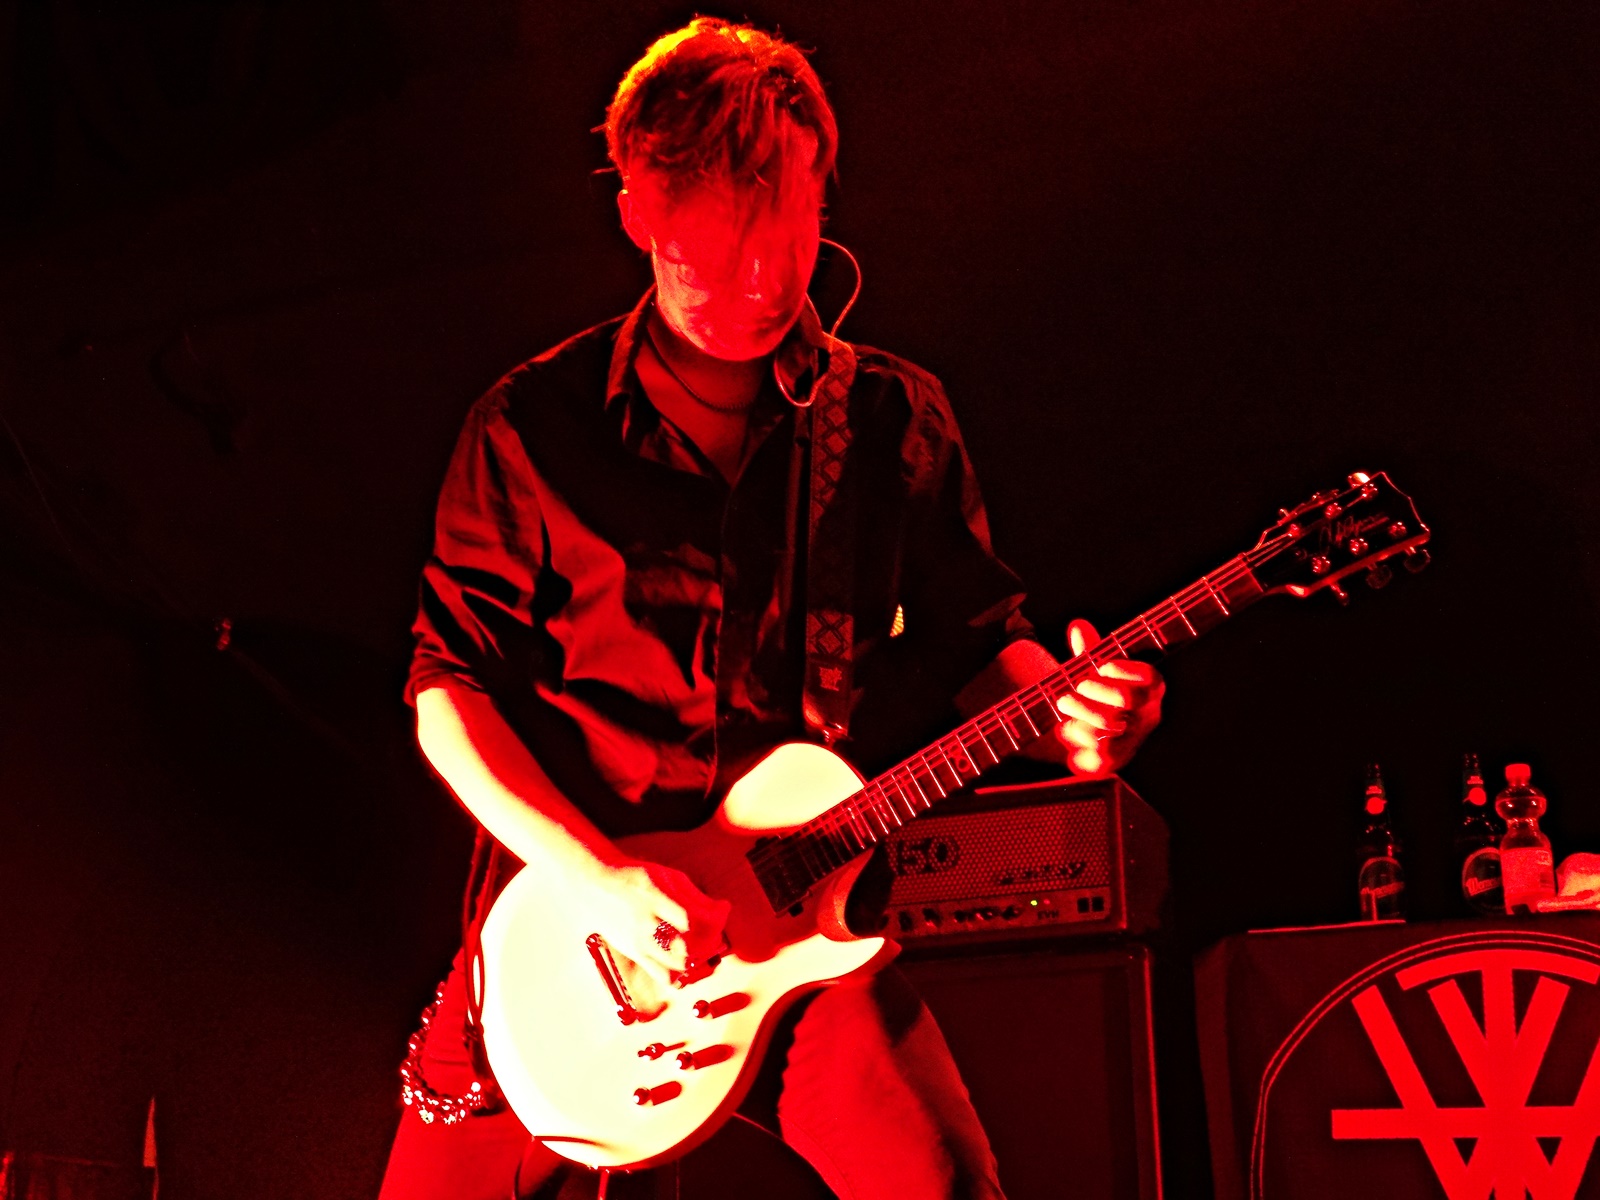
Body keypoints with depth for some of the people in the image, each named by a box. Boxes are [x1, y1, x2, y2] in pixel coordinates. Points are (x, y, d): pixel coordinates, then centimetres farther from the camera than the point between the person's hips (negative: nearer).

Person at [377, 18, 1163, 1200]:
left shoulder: (895, 418, 3)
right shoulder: (536, 425, -2)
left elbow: (974, 636, 10)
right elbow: (451, 682, -2)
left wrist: (1064, 709, -13)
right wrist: (593, 875, -15)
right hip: (573, 907, 0)